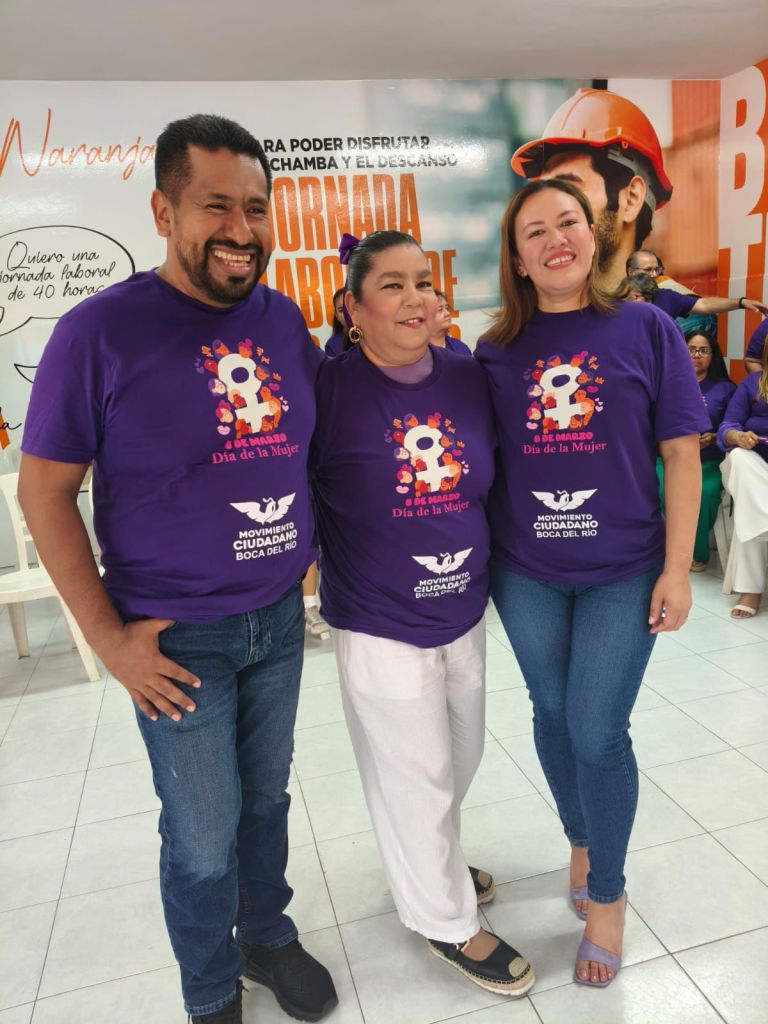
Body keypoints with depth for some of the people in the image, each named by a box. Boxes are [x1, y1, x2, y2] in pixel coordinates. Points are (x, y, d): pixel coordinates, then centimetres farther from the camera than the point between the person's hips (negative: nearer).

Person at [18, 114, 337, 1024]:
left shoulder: (283, 319, 2)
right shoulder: (100, 328, -13)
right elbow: (43, 490, -9)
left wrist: (313, 548, 6)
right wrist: (108, 637, -11)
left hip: (280, 618, 4)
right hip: (178, 640, -4)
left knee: (266, 799, 21)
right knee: (204, 840, 12)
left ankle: (269, 937, 48)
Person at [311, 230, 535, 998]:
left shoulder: (468, 377, -2)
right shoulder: (330, 387, -17)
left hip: (464, 611, 6)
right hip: (380, 624, -5)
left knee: (460, 758, 23)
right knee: (415, 776, 11)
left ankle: (429, 861, 53)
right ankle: (446, 918, 37)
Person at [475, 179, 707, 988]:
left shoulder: (646, 329, -3)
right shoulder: (496, 351, 1)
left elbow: (681, 454, -3)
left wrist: (676, 569, -6)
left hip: (623, 571, -2)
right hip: (525, 573, 2)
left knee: (598, 732, 1)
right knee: (553, 717, 15)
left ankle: (607, 895, 27)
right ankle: (581, 841, 43)